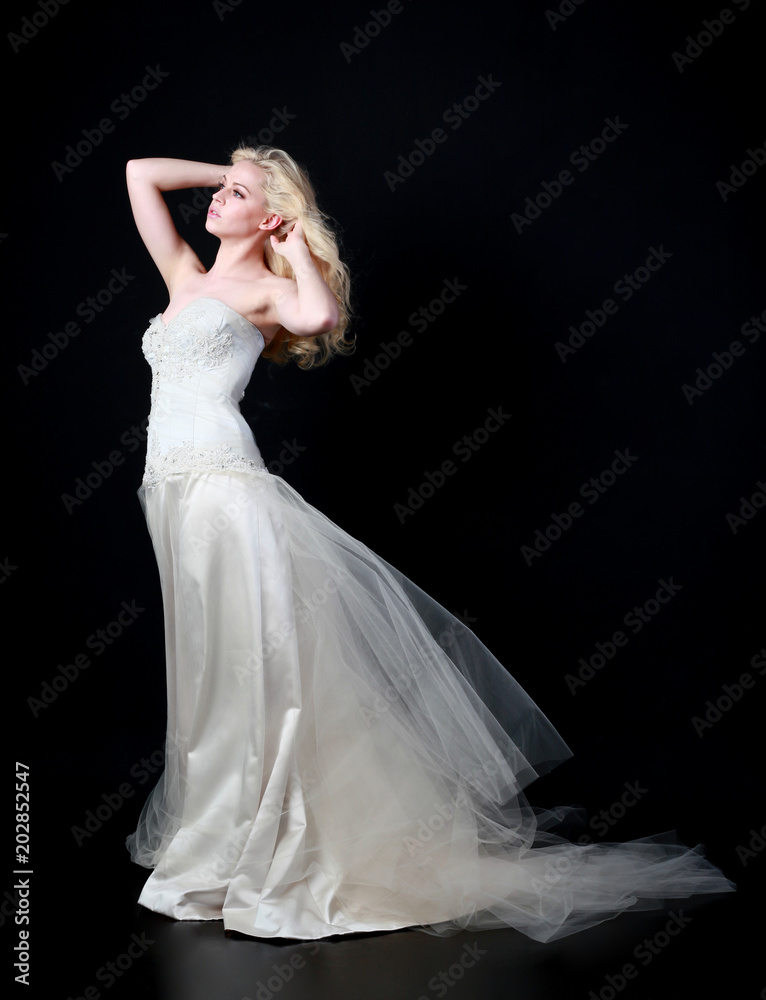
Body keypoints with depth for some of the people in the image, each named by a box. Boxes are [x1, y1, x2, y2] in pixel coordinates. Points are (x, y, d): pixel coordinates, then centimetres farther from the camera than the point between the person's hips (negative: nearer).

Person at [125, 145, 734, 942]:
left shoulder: (266, 288, 2)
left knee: (262, 670, -5)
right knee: (216, 678, 12)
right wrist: (234, 170, 25)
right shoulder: (185, 277, 21)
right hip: (172, 496, 7)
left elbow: (318, 316, -22)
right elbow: (140, 172, 28)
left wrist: (297, 242, -5)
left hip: (222, 487, -7)